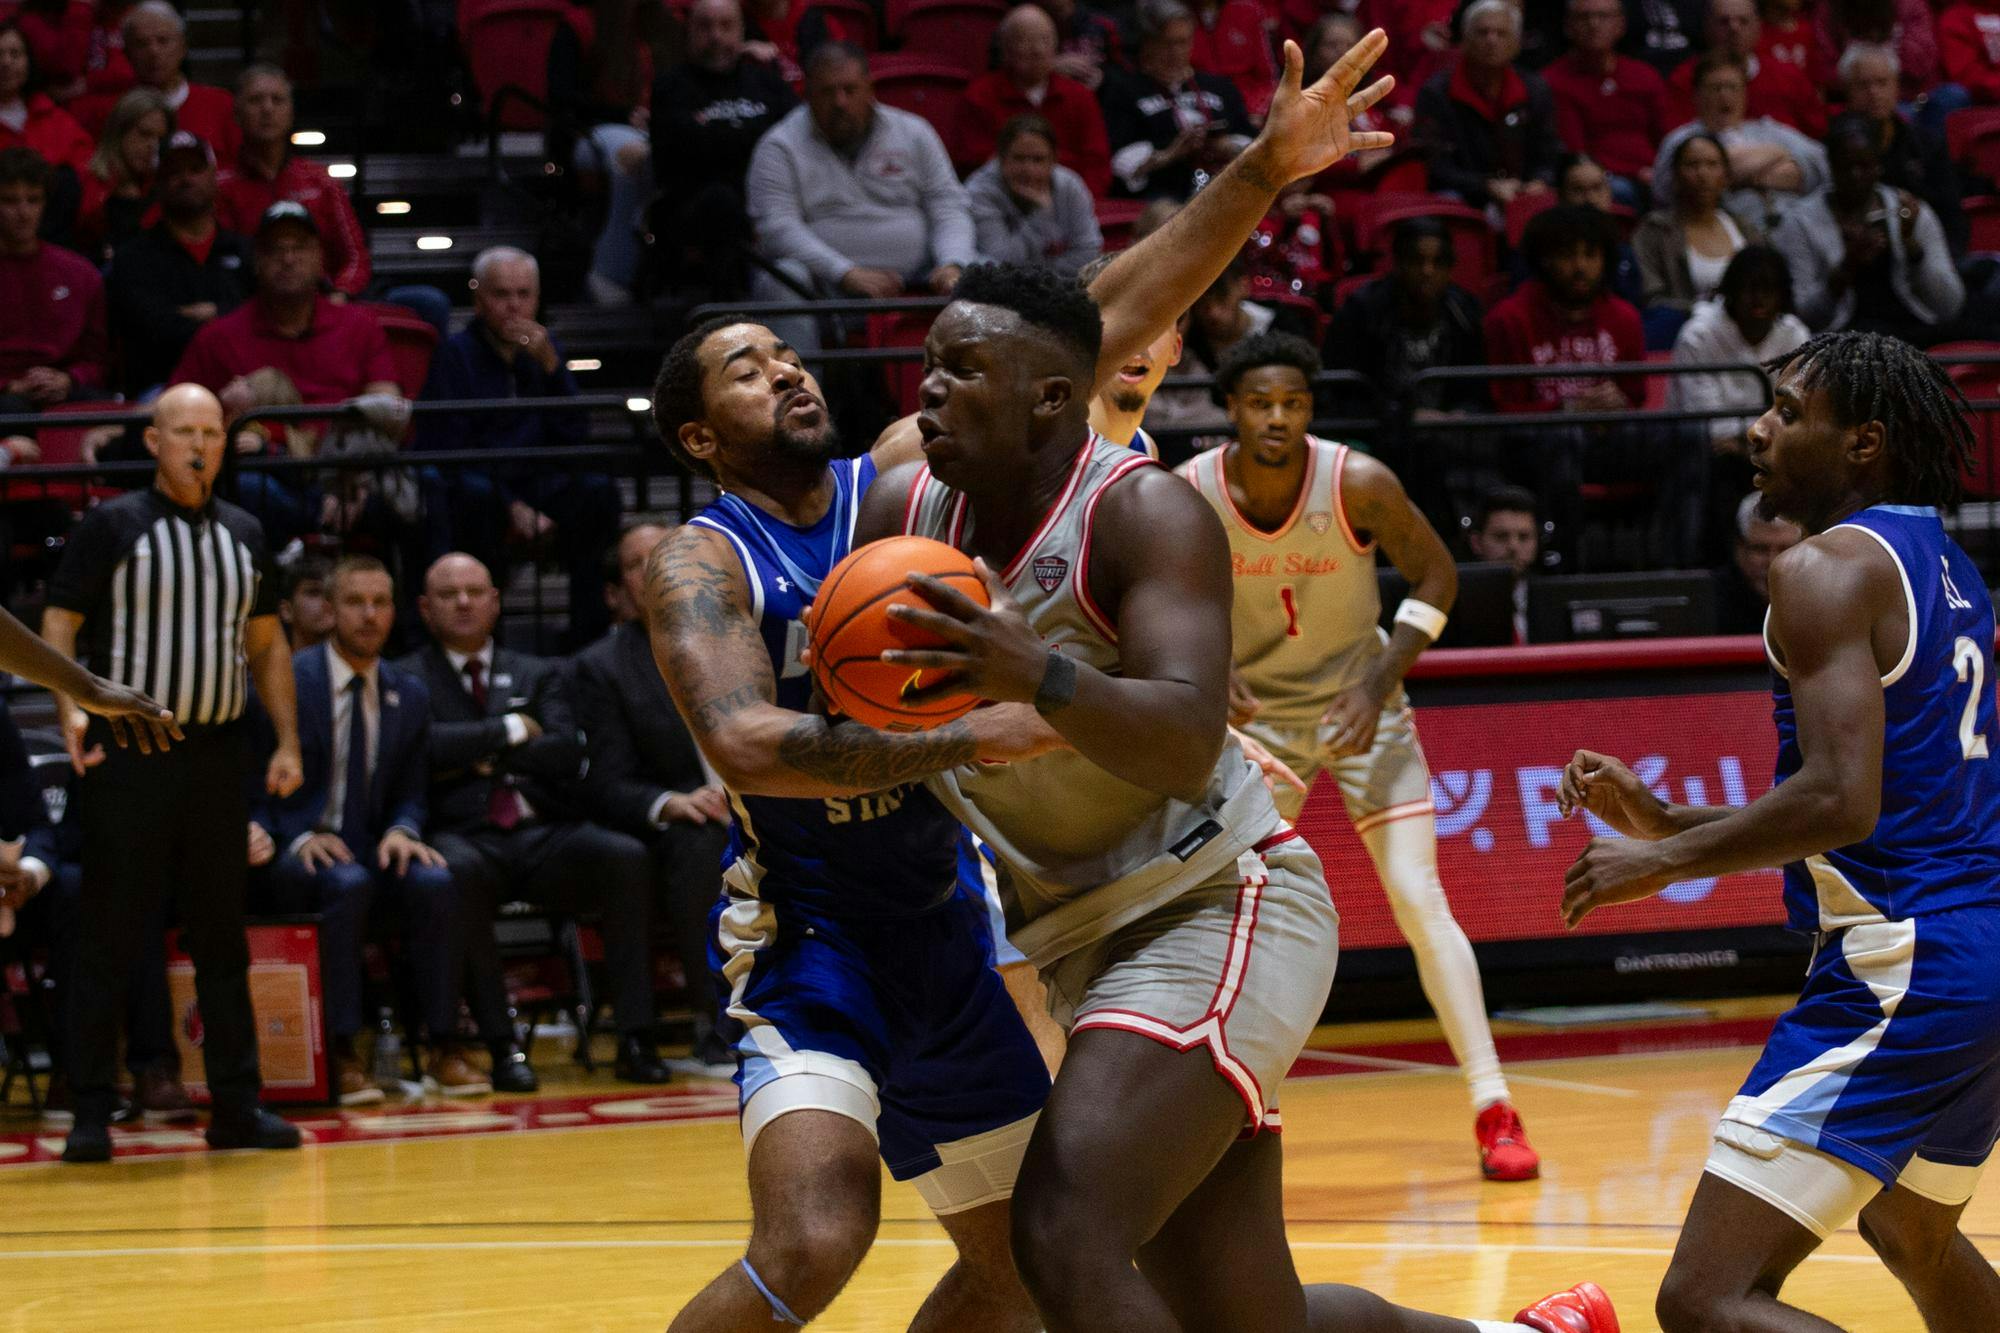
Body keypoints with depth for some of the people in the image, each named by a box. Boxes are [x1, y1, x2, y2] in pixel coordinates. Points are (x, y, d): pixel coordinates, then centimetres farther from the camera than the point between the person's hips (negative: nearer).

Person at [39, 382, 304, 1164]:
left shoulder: (243, 536, 13)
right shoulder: (111, 527, -1)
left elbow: (267, 644, 19)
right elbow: (59, 626, -3)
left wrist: (287, 742, 10)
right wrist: (70, 711, -19)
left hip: (217, 750, 4)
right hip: (128, 751, -4)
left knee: (221, 933, 7)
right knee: (111, 934, -3)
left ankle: (236, 1105, 11)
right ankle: (91, 1111, 1)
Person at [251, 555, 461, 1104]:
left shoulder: (410, 696, 12)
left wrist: (402, 831, -10)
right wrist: (298, 837, -21)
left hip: (370, 849, 4)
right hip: (296, 851, -4)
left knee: (435, 883, -28)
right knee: (348, 885, -37)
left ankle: (442, 1047, -22)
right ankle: (340, 1053, -34)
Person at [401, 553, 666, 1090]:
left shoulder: (538, 675, 24)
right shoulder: (407, 679, 14)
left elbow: (566, 750, 7)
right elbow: (423, 746, -8)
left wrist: (485, 759, -1)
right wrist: (511, 731, 0)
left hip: (544, 833, 3)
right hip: (462, 838, -3)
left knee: (627, 857, -27)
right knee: (456, 873, -40)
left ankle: (634, 1038, -29)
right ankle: (500, 1046, -35)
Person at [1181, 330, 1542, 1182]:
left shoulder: (1360, 486, -23)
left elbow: (1435, 576, -8)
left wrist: (1379, 682, -18)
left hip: (1358, 704, -2)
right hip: (1256, 712, 2)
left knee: (1419, 900, -13)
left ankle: (1493, 1108, -10)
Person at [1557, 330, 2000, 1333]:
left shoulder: (1827, 568, -12)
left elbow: (1840, 801, -24)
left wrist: (1663, 863, -11)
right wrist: (1666, 821, 20)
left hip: (1900, 963, -10)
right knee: (1913, 1238, 34)